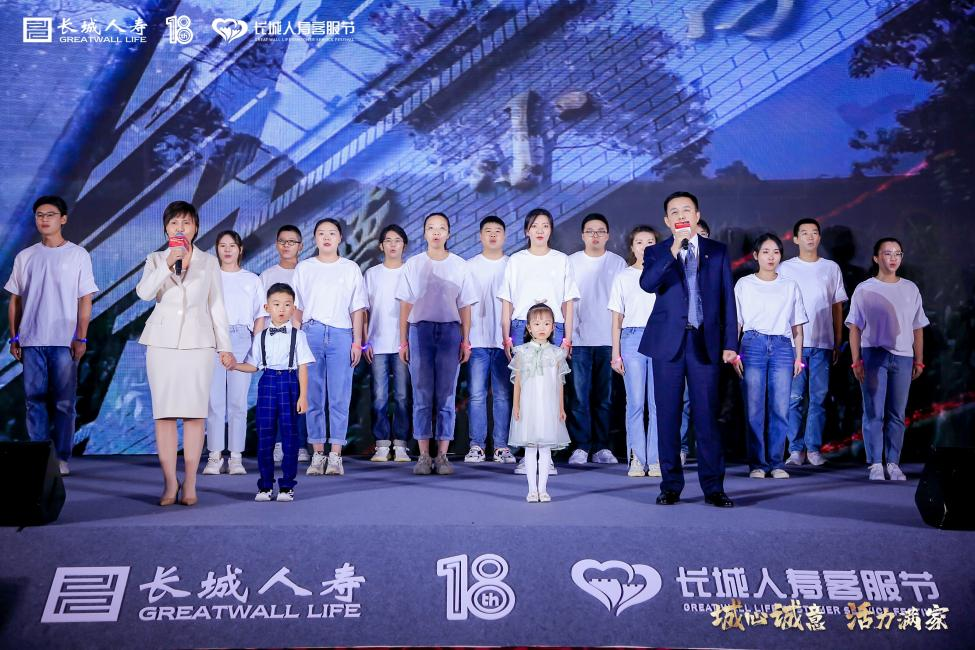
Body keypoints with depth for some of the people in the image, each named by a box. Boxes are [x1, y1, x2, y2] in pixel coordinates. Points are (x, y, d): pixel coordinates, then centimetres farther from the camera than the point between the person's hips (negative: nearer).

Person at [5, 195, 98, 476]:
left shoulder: (78, 255, 3)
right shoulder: (25, 257, 12)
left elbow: (85, 299, 1)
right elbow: (15, 300, 15)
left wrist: (81, 338, -6)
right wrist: (13, 338, 8)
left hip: (64, 341, -3)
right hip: (31, 341, 3)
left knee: (64, 403, -1)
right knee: (34, 401, 3)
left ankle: (61, 459, 5)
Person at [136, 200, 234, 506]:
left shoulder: (209, 262, 10)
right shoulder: (156, 260, 9)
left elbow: (216, 306, 11)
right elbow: (144, 292, -9)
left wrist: (225, 347, 7)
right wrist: (168, 266, -22)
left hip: (198, 342, 0)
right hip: (163, 342, 0)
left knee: (195, 412, -3)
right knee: (164, 412, -1)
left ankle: (190, 483, 3)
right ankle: (169, 481, 5)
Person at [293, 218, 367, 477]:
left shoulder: (350, 268, 9)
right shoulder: (304, 268, 11)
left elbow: (357, 309, 8)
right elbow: (297, 307, 11)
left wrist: (357, 342, 1)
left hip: (341, 334, -1)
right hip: (311, 333, 1)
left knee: (339, 397, -4)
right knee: (314, 397, 1)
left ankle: (336, 456, 1)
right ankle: (317, 455, 7)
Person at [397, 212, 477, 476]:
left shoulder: (459, 266, 8)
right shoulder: (413, 264, 8)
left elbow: (465, 306, 7)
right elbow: (406, 305, 7)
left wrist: (466, 341, 1)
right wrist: (403, 341, 2)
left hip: (450, 330, 0)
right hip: (420, 329, 0)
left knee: (446, 395, 0)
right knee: (422, 395, -1)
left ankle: (442, 455, 5)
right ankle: (423, 456, 3)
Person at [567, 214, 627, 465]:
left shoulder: (618, 263, 8)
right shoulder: (572, 262, 7)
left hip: (608, 340, 1)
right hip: (579, 340, -1)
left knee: (603, 396, 5)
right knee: (580, 395, -3)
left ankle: (601, 447, 11)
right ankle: (581, 447, 2)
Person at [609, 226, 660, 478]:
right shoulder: (623, 277, 10)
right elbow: (617, 318, 9)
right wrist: (616, 353, 3)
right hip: (632, 338, 0)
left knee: (658, 402, -3)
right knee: (635, 402, -2)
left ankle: (655, 459, 3)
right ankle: (637, 459, 4)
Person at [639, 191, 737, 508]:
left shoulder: (718, 251, 10)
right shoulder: (657, 252, 6)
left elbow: (727, 298, 8)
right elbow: (647, 284, -15)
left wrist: (730, 343, 2)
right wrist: (674, 249, -21)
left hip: (705, 342, 0)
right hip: (668, 343, 0)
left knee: (707, 417, 0)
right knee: (667, 417, 5)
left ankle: (713, 487, 8)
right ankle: (671, 486, 14)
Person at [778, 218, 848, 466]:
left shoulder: (832, 268, 12)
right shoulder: (785, 268, 7)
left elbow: (837, 307, 13)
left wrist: (838, 343, 9)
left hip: (822, 343, 2)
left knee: (818, 397, 1)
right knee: (795, 397, -3)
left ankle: (814, 448, 6)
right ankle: (796, 449, 2)